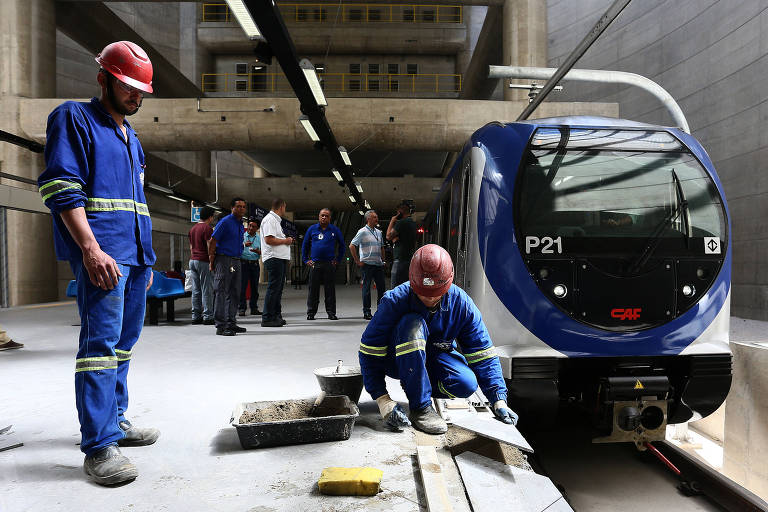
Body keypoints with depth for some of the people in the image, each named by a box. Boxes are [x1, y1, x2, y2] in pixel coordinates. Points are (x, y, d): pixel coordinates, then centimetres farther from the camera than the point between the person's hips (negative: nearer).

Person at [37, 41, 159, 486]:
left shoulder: (131, 138, 24)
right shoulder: (74, 118, 0)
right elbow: (63, 190, -11)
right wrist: (92, 249, -21)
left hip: (136, 255, 9)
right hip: (102, 254, -8)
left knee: (124, 341, 12)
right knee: (102, 341, -12)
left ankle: (114, 420, 23)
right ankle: (99, 446, -7)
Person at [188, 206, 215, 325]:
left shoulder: (192, 229, 16)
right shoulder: (207, 228, -10)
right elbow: (210, 247, -15)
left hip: (192, 260, 8)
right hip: (204, 261, -8)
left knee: (196, 291, 9)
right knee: (207, 290, -5)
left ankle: (196, 316, 11)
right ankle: (207, 317, -5)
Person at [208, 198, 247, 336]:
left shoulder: (240, 224, 17)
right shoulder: (225, 222, -9)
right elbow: (212, 242, -10)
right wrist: (212, 261, -11)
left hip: (236, 261, 9)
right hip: (224, 260, -9)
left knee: (234, 293, 11)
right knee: (221, 292, -8)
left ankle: (231, 322, 20)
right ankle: (220, 326, -8)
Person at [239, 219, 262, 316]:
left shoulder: (259, 238, 11)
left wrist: (258, 251, -12)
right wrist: (244, 245, -17)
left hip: (255, 264, 3)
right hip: (243, 263, -3)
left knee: (255, 286, 5)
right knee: (242, 286, -5)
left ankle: (254, 308, 12)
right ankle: (242, 309, 0)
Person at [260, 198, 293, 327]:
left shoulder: (275, 220, 22)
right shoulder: (269, 219, -10)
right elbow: (269, 240, -20)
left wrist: (286, 240, 12)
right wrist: (285, 241, -11)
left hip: (280, 258, 11)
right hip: (274, 258, -11)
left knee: (278, 288, 14)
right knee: (273, 288, -9)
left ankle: (276, 316, 21)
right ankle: (267, 318, -6)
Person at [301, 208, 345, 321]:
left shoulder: (335, 230, 7)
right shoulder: (312, 229, 8)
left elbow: (342, 245, 16)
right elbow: (305, 245, 16)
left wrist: (338, 259, 8)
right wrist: (306, 260, 10)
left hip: (329, 264, 0)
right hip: (314, 264, 1)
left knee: (330, 289, 1)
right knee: (313, 289, 2)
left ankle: (331, 312, 8)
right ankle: (311, 313, 9)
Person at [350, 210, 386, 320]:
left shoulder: (379, 232, 15)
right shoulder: (363, 231, -5)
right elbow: (352, 246, -9)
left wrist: (383, 260, 16)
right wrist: (357, 261, -10)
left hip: (378, 264, 6)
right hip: (367, 264, -6)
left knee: (381, 287, 6)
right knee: (366, 287, -1)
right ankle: (366, 311, 5)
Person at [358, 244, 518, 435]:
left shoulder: (461, 304, -17)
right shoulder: (395, 300, -25)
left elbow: (483, 354, -12)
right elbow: (370, 352, -22)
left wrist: (499, 399, -19)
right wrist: (382, 399, -32)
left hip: (437, 358, 3)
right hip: (400, 360, -3)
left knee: (467, 384, -29)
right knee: (412, 324, -35)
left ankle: (413, 386, 4)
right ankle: (420, 407, -24)